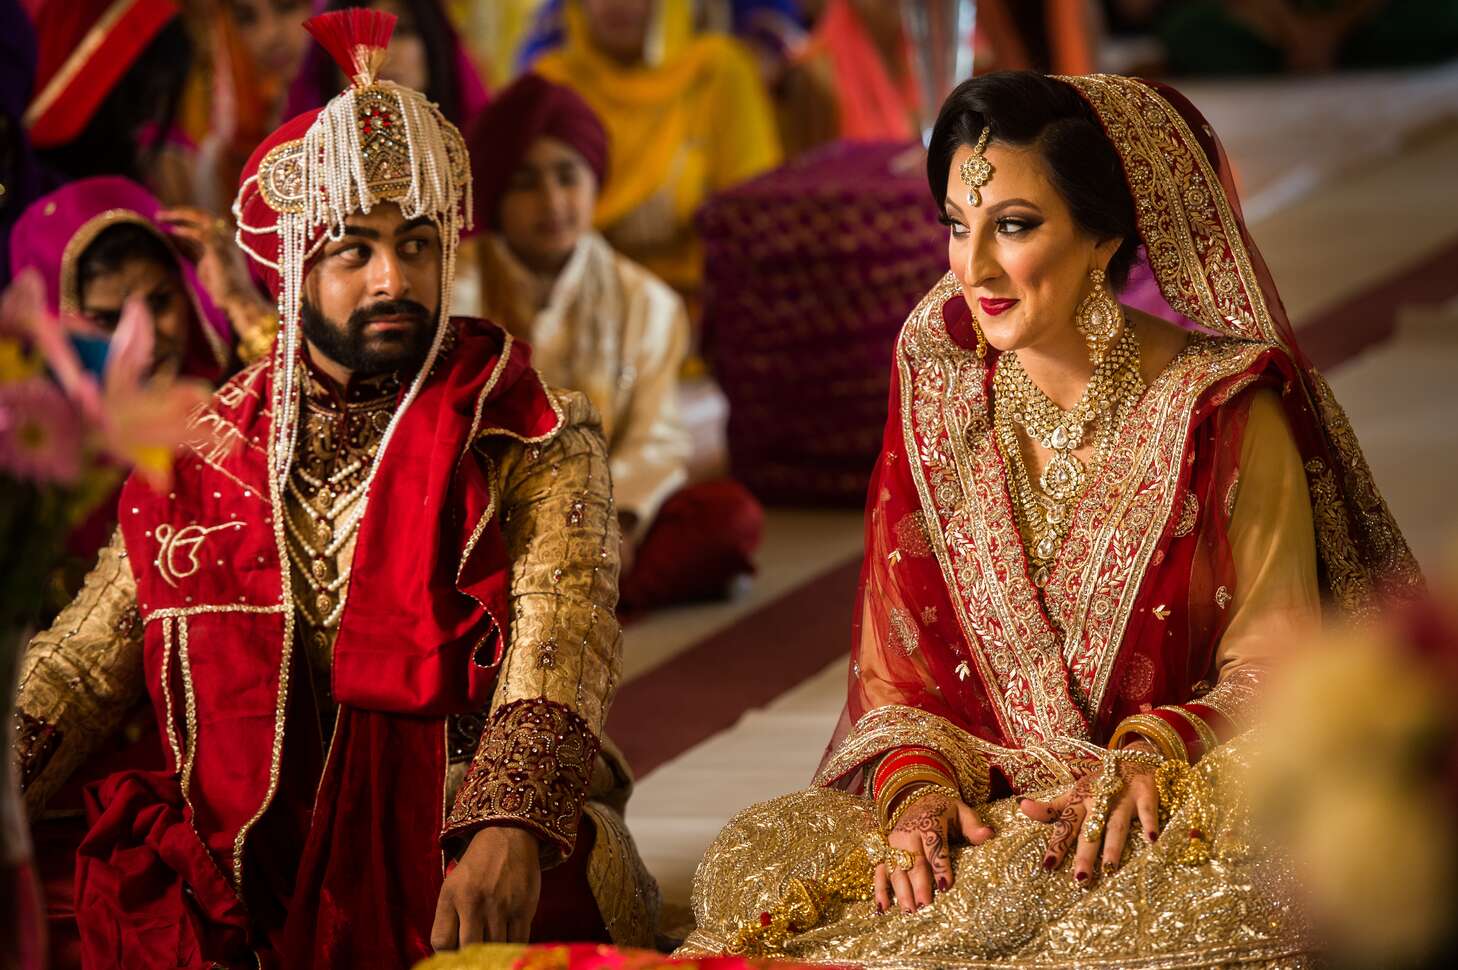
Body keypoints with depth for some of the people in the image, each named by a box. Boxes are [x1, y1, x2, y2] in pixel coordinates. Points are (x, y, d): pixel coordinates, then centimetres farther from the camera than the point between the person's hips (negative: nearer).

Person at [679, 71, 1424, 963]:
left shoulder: (1225, 412, -5)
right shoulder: (938, 401, 7)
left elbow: (1274, 668, -6)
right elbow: (897, 663, 8)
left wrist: (1148, 764, -25)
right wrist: (917, 785, -13)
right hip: (982, 810, 2)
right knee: (762, 862, -26)